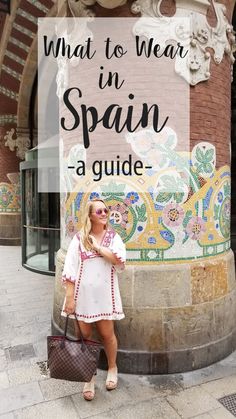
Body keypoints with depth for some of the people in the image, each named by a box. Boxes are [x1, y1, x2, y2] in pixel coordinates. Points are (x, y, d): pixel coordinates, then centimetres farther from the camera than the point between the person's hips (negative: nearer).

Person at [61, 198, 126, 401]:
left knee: (107, 334, 12)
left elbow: (120, 260, -18)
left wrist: (98, 247, -16)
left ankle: (112, 368, 39)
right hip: (83, 294, 0)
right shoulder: (79, 239, -4)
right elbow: (70, 269, -6)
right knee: (85, 335, 12)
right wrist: (69, 297, -9)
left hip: (105, 295, 0)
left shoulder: (113, 236, -1)